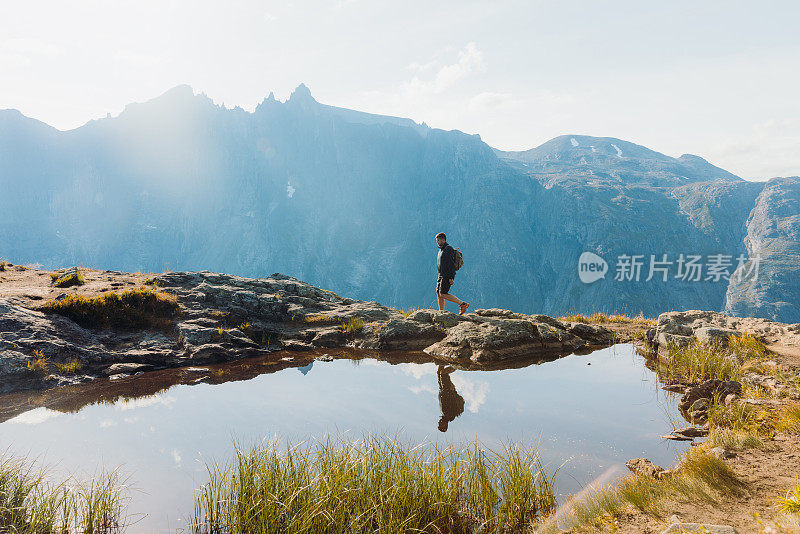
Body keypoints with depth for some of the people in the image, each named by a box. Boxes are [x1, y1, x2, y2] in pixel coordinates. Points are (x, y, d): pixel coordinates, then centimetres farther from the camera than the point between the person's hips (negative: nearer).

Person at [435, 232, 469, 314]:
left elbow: (451, 264, -19)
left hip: (447, 276, -10)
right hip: (441, 276, 10)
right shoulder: (441, 250, 18)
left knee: (443, 294, -13)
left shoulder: (449, 249, -12)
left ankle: (463, 304, -8)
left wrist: (451, 278, -24)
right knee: (438, 293, 5)